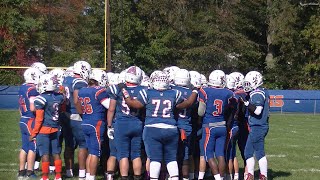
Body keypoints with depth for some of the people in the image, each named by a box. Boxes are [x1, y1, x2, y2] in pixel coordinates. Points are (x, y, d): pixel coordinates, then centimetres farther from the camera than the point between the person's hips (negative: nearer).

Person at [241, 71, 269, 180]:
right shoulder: (263, 92, 15)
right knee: (248, 152, 14)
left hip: (257, 127, -10)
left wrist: (246, 103, -18)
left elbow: (257, 111, -24)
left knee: (260, 153, -4)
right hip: (261, 126, 10)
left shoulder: (257, 94, -15)